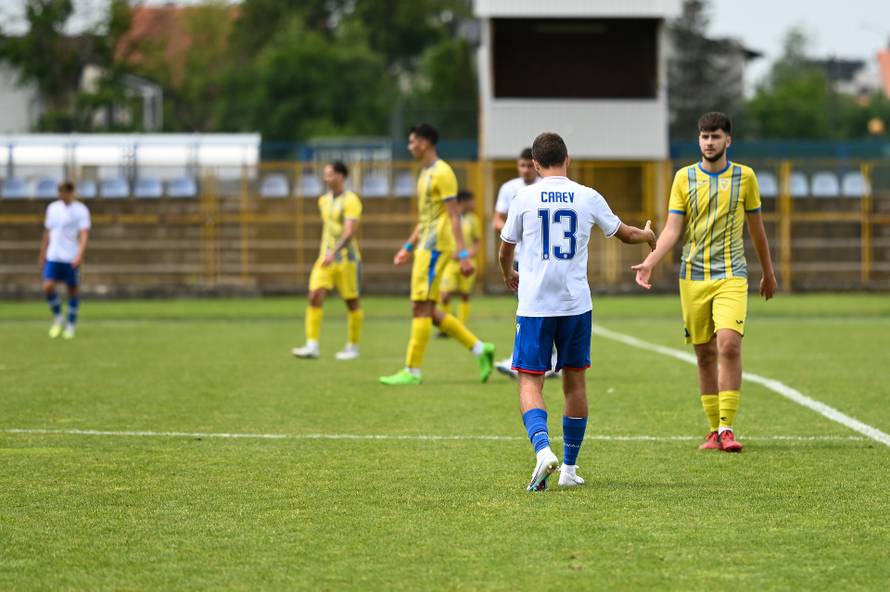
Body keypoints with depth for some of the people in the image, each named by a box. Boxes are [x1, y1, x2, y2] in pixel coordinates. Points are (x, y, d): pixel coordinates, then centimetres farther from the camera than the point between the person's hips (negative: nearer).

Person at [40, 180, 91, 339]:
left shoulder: (81, 210, -5)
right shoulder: (53, 208, 10)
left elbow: (84, 235, -12)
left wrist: (79, 255, -25)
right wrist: (42, 256, 16)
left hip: (71, 259, -3)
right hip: (53, 256, 3)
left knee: (73, 290, 4)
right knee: (48, 287, -11)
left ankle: (71, 325, 17)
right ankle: (58, 318, 10)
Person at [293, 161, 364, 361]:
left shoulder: (350, 201, -11)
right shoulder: (324, 200, 11)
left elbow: (350, 232, -22)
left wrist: (334, 253, -34)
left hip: (346, 258, -6)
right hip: (326, 258, 6)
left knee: (352, 302, 5)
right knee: (315, 296, -10)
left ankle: (352, 347, 17)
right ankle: (312, 346, -14)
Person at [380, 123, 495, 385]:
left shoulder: (442, 173, -12)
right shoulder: (425, 173, 18)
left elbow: (454, 216, -17)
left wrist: (462, 254, -21)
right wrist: (409, 246, 25)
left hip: (435, 246, -10)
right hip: (425, 244, 10)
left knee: (421, 307, -9)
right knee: (427, 310, 8)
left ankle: (412, 371, -6)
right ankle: (480, 349, 12)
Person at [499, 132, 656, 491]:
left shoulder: (525, 198, -1)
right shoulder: (588, 197, 2)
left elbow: (505, 251, 12)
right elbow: (625, 234, 18)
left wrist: (509, 276, 35)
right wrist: (649, 236, 41)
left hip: (534, 304, -2)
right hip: (576, 303, 2)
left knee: (530, 382, 0)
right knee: (575, 381, 13)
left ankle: (543, 449, -25)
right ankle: (569, 468, 17)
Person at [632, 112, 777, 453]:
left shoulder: (744, 177, 5)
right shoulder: (684, 178, 5)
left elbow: (756, 228, 15)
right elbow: (672, 230, 1)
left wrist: (768, 273, 24)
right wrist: (649, 263, -15)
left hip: (731, 275, -1)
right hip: (693, 277, 2)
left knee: (729, 344, -19)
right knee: (704, 354, 4)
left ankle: (726, 428, -15)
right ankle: (714, 431, 12)